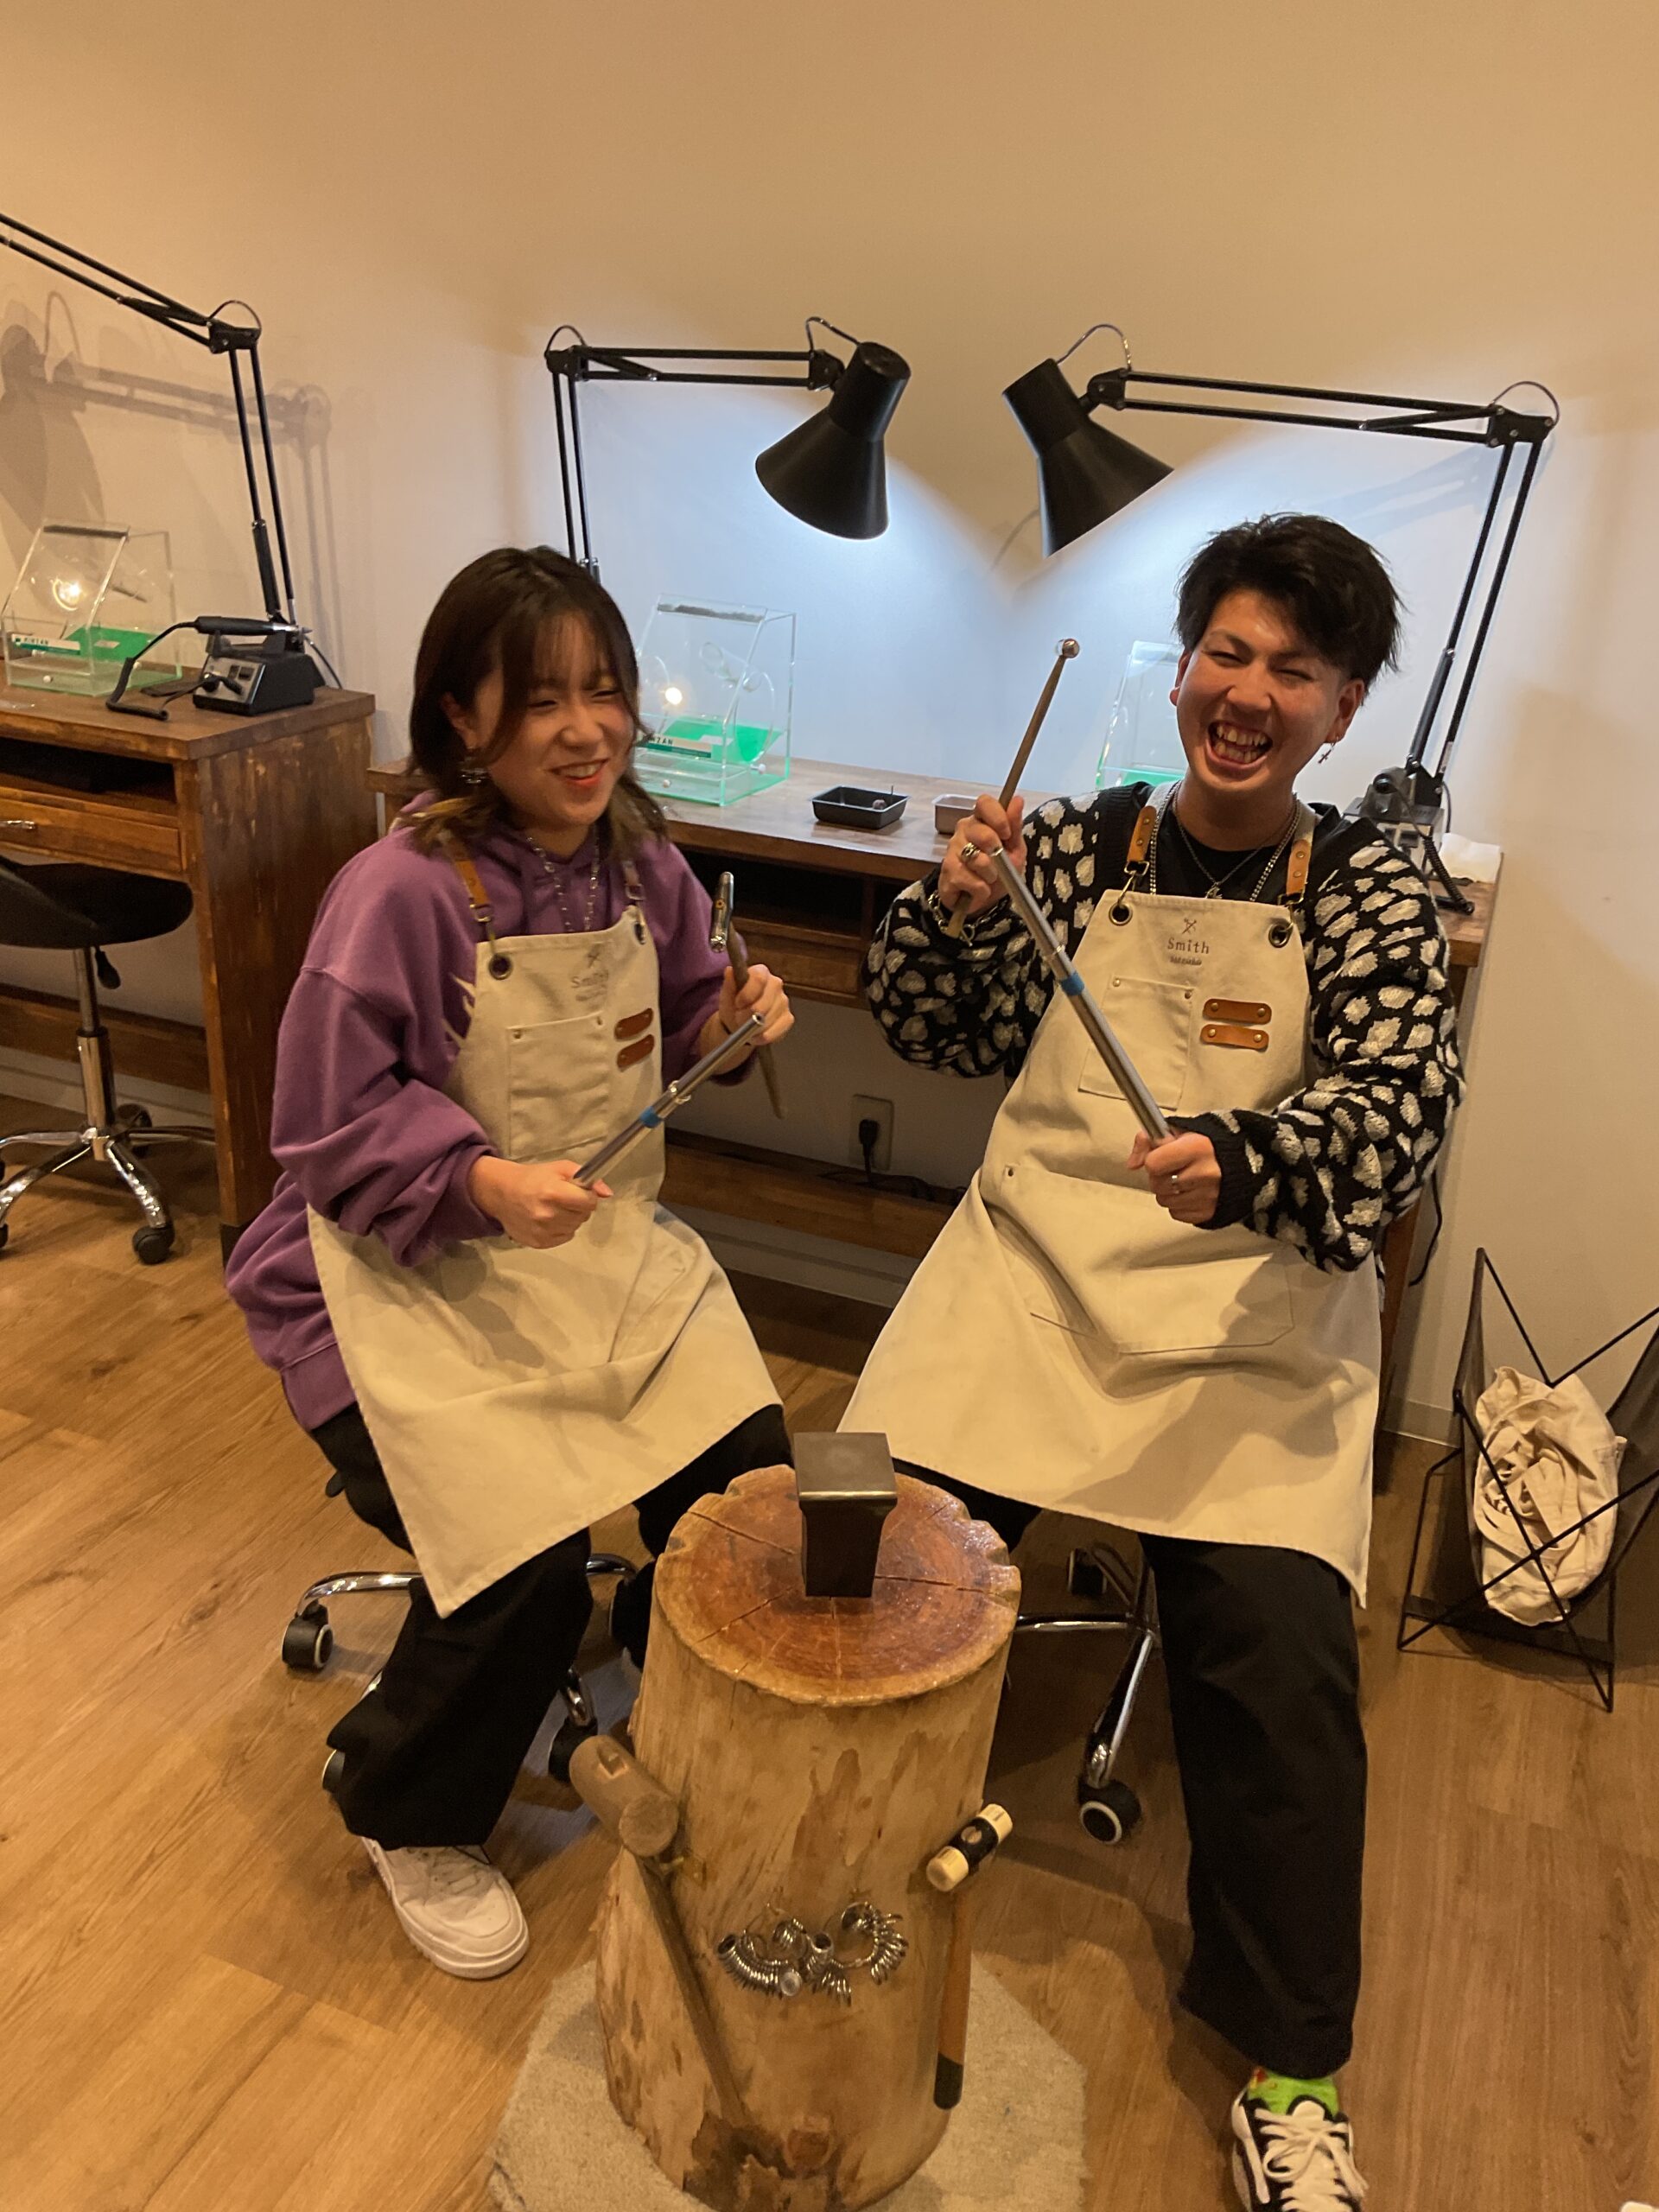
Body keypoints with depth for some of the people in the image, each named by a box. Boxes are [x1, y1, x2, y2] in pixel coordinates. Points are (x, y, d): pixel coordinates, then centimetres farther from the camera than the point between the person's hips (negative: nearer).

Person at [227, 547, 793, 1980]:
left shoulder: (641, 864, 0)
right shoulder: (400, 895, -20)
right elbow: (333, 1131, -15)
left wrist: (730, 1022, -6)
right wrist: (479, 1180, -30)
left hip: (608, 1247, 6)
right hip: (411, 1274, -6)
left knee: (747, 1480, -8)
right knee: (526, 1572, -17)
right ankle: (408, 1819, 20)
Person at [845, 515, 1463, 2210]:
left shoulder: (1371, 903, 3)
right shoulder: (1075, 846, 7)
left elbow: (1395, 1110, -10)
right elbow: (943, 1042, 9)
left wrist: (1237, 1164, -30)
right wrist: (957, 908, -11)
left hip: (1254, 1311, -1)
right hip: (1036, 1262, 2)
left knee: (1281, 1649, -16)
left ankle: (1287, 2067, 8)